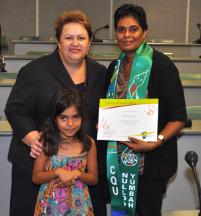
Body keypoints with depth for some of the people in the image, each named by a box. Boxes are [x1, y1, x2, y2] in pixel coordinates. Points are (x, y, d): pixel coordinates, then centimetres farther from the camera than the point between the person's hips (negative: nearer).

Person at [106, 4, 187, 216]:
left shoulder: (161, 65, -13)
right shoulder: (114, 67, 7)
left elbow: (178, 118, -14)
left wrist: (155, 142, -27)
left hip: (152, 159, -6)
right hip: (121, 156, 6)